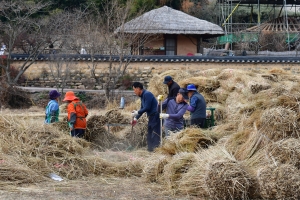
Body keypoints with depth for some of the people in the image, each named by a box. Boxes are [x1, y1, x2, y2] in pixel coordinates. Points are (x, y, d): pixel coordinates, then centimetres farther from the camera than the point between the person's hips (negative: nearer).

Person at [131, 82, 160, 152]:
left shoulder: (147, 94, -15)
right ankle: (150, 150, 16)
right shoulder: (142, 96, 14)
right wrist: (136, 118, 11)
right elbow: (142, 109, 19)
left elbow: (147, 108, -19)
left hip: (155, 116, -10)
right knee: (149, 135, 12)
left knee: (155, 135, -12)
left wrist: (136, 112, -11)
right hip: (151, 117, 10)